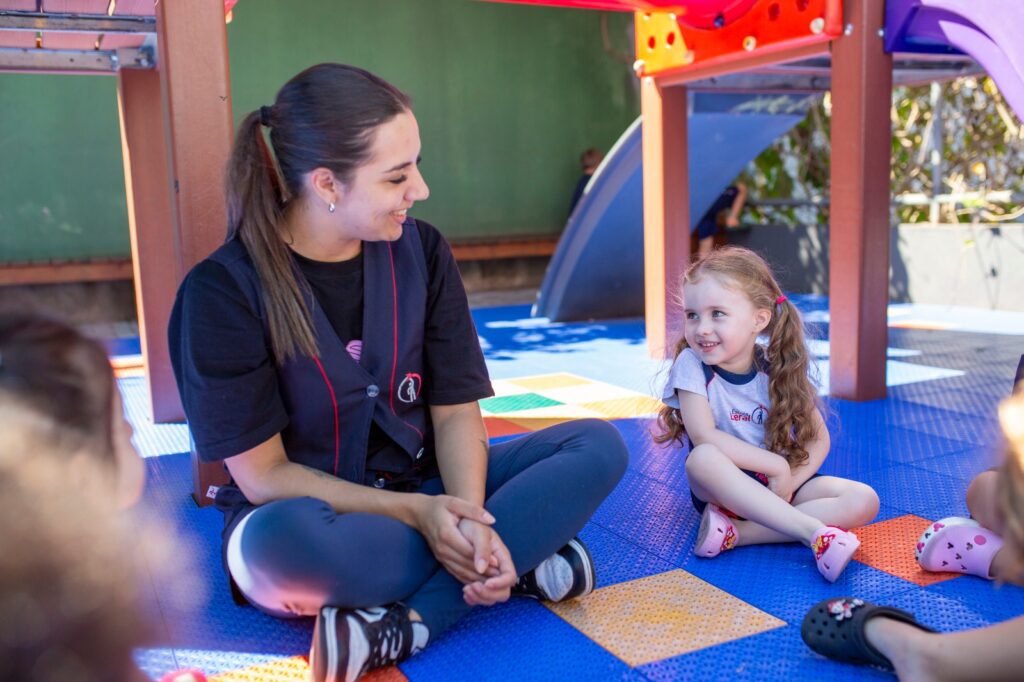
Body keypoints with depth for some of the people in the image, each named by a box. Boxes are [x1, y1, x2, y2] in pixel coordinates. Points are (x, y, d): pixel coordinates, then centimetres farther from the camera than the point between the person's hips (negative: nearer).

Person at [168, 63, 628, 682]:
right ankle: (516, 563, -17)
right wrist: (414, 513, -22)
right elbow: (263, 474, -14)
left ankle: (411, 622, -26)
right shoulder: (222, 292, -15)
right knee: (282, 541, -40)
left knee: (599, 446, -14)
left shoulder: (420, 250, -4)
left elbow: (456, 412, -5)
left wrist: (467, 518, -23)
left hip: (425, 494, 4)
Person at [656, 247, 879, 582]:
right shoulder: (691, 364, -11)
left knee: (864, 501, -19)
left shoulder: (779, 369, -4)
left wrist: (788, 482, -19)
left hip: (779, 482, 3)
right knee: (702, 459, -37)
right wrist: (777, 466, -21)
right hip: (722, 488, -3)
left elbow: (819, 438, -1)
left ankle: (736, 532, -29)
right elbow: (705, 437, -21)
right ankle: (814, 532, -37)